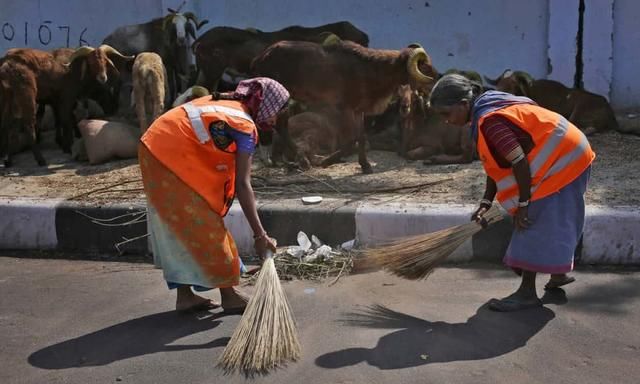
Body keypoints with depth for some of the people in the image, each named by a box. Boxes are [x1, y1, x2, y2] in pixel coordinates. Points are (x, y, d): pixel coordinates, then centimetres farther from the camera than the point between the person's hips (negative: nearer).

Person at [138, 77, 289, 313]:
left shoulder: (225, 101, 14)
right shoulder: (246, 127, -10)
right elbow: (242, 185, -16)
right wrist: (260, 235, -16)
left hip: (154, 147, 9)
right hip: (172, 158, -9)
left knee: (179, 227, 15)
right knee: (205, 225, -1)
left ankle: (184, 295, 22)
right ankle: (229, 296, 9)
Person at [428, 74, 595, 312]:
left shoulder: (489, 122, -27)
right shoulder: (487, 110, 5)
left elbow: (520, 163, -28)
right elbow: (495, 165, 6)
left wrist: (523, 204, -20)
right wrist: (486, 203, 1)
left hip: (561, 160, -10)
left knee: (534, 224, -7)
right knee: (550, 222, 22)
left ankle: (527, 293, -1)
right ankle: (559, 273, 39)